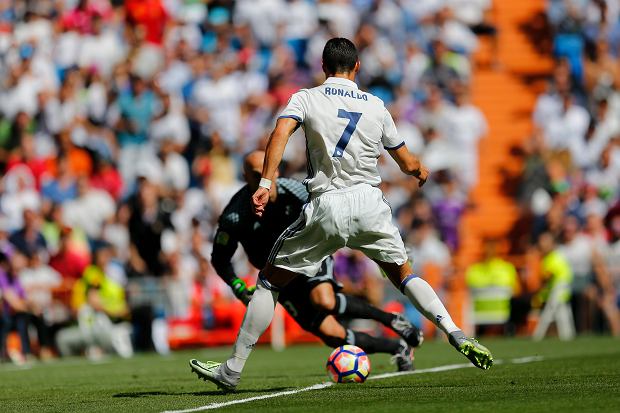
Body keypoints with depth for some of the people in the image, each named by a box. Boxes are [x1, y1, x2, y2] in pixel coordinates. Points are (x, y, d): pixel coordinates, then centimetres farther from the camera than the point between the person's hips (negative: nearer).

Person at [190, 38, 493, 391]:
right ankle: (457, 337, 4)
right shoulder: (376, 106, 12)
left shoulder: (306, 98, 5)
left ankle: (233, 370, 7)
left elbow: (281, 133, -15)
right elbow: (407, 163, 20)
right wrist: (422, 171, 43)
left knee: (270, 281, 9)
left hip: (326, 206, -2)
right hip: (370, 201, 2)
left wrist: (266, 184, -21)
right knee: (403, 274, 21)